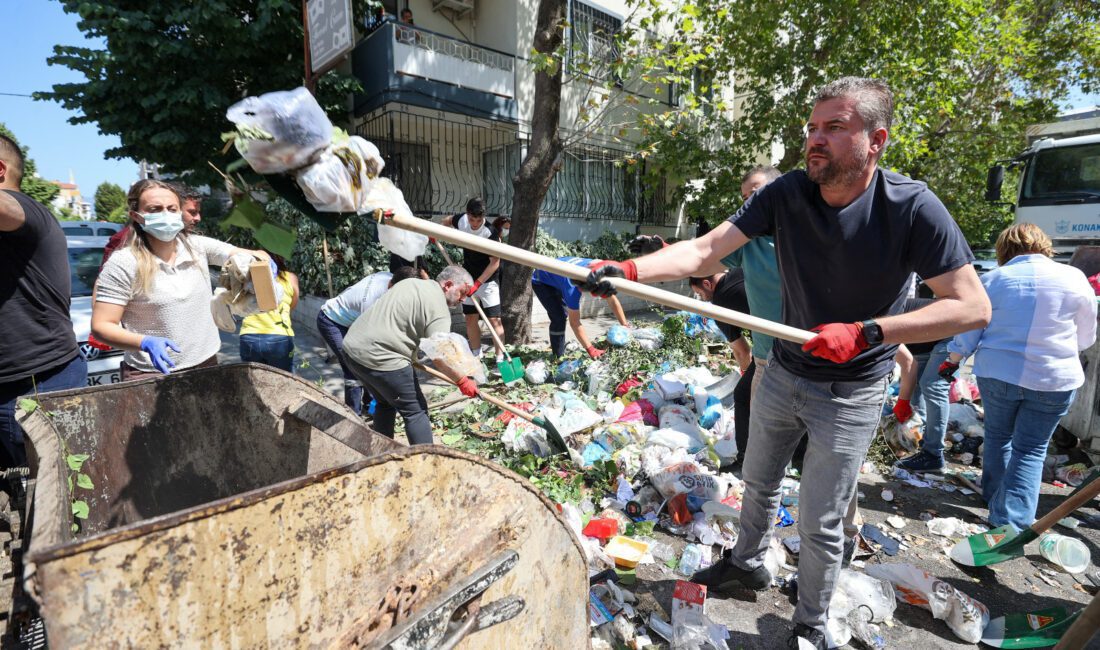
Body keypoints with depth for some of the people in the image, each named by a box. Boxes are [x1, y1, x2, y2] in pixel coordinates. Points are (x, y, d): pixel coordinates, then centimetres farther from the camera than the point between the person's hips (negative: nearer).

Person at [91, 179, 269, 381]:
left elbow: (254, 256, -1)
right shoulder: (122, 264, -11)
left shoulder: (199, 246, -1)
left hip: (206, 365, 4)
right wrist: (146, 343, -28)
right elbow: (100, 326, -10)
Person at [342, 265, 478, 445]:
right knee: (416, 411, 2)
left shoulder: (411, 282, 16)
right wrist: (462, 381, -7)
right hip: (380, 360, -9)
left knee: (385, 403, 25)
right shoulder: (438, 307, -11)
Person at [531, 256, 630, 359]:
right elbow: (574, 322, -41)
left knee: (564, 314, 19)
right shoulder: (573, 286, -44)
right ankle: (558, 357, -4)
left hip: (556, 278, 8)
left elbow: (613, 301, -16)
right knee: (559, 318, -19)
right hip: (541, 282, -8)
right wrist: (590, 349, -43)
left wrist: (625, 325, -20)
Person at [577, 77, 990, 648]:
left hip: (850, 393, -4)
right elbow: (703, 252, -20)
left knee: (819, 524, 7)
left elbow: (972, 307, -18)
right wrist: (629, 270, -36)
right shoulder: (787, 194, -11)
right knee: (758, 482, 23)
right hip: (782, 373, 4)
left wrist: (865, 332, -30)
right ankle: (747, 563, 51)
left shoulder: (912, 207, -19)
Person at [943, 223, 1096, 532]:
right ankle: (1011, 522, 0)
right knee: (1031, 450, 5)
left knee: (997, 436, 20)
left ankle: (994, 494, 35)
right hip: (1054, 379, 0)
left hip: (998, 374, 0)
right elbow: (1086, 338, 9)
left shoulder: (992, 280, -4)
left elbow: (968, 332, -1)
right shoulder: (1075, 278, -1)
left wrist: (953, 360, 13)